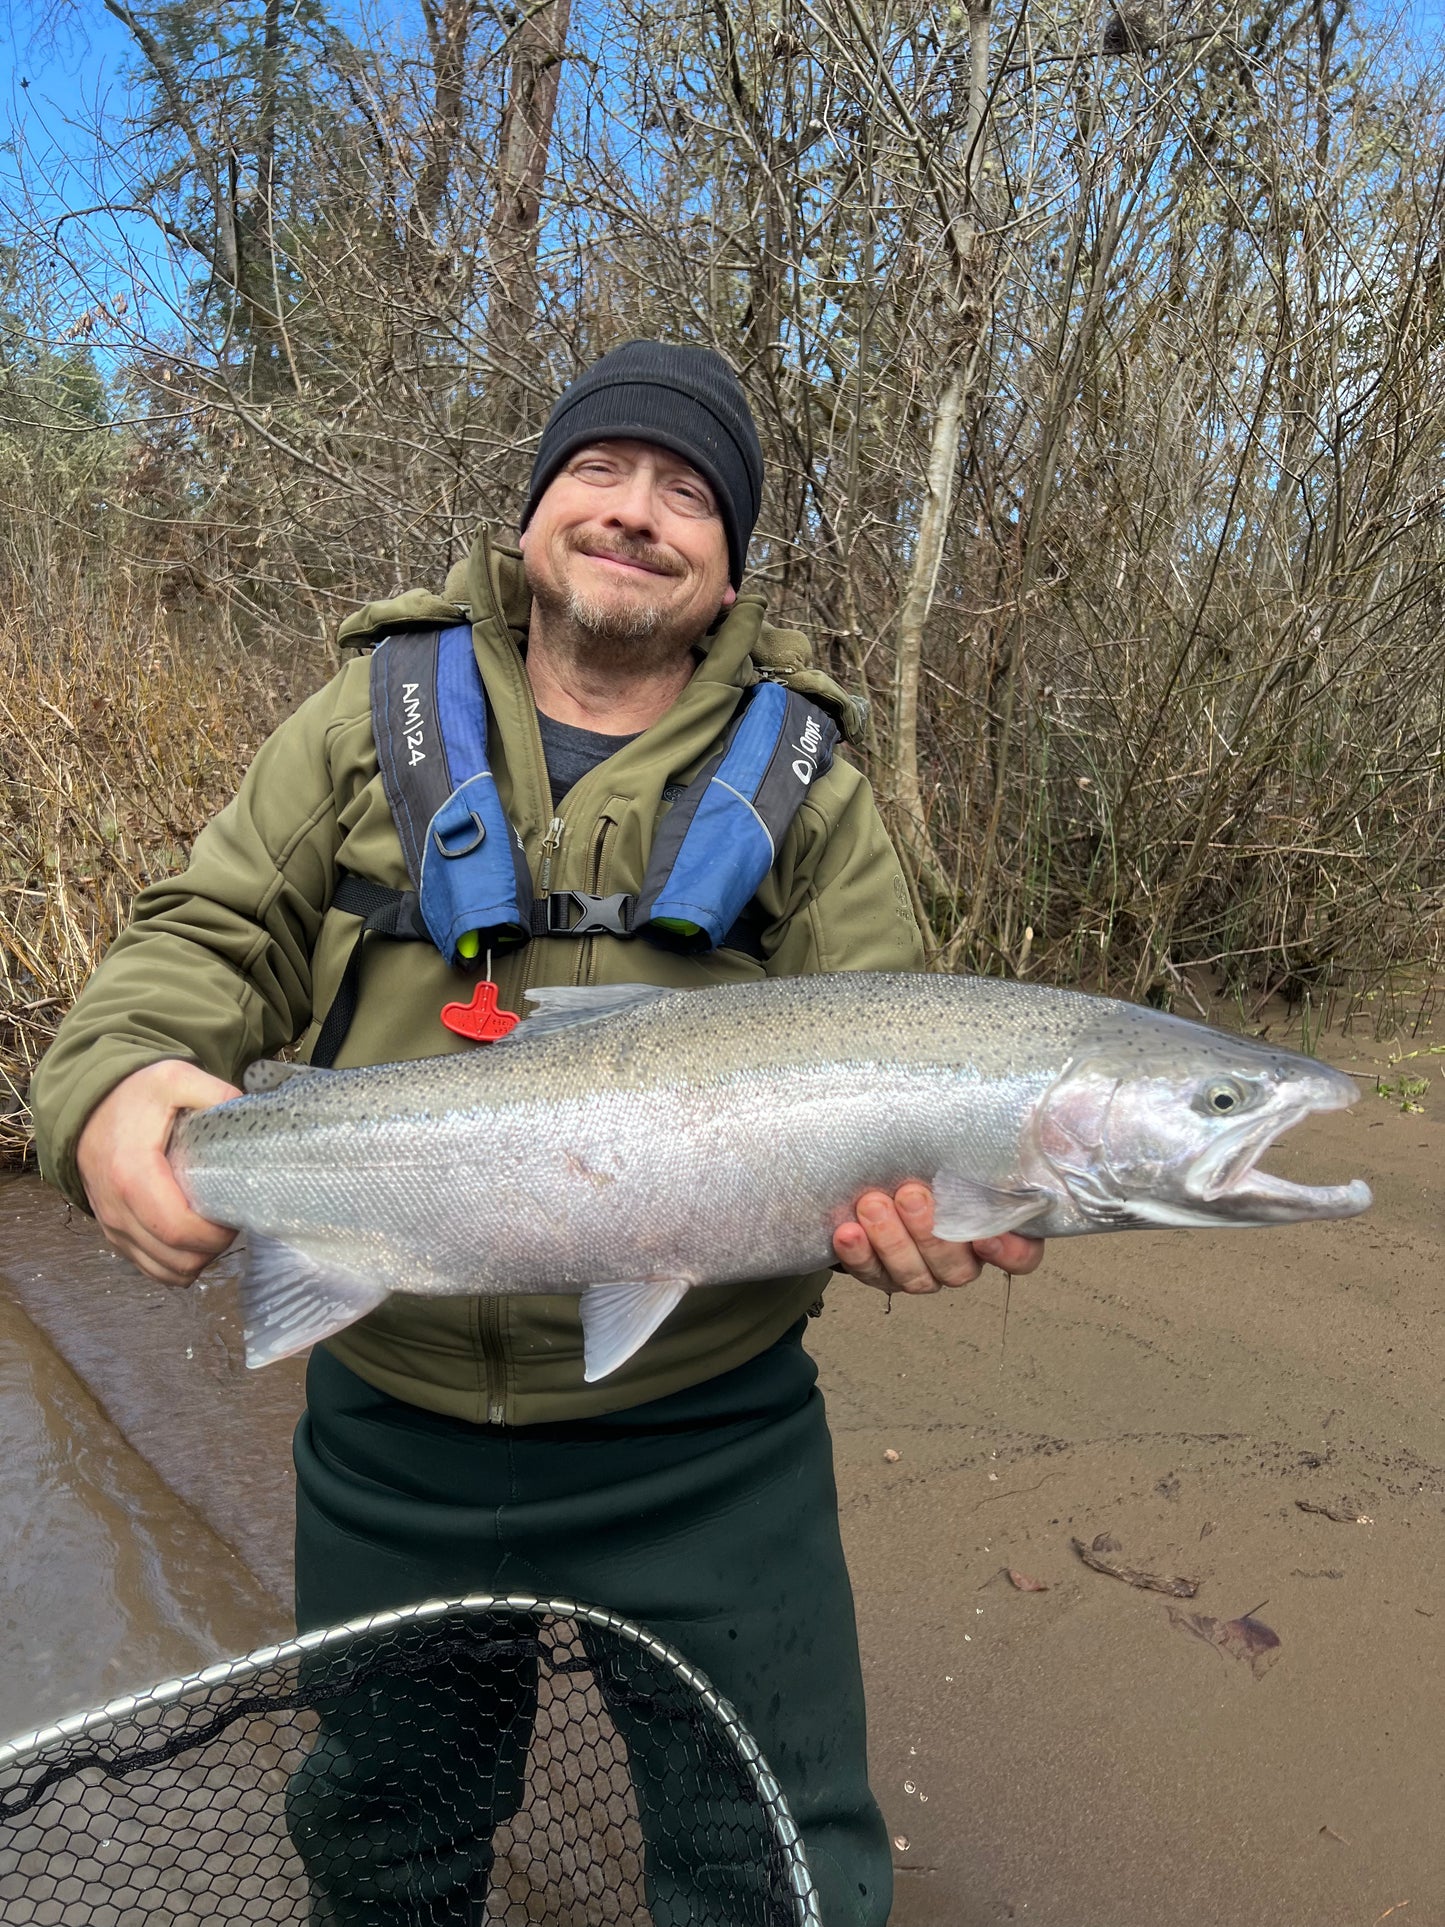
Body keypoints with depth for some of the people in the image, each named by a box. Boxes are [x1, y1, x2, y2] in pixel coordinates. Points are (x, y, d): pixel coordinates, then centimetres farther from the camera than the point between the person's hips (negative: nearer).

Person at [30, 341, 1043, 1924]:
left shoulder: (806, 784, 0)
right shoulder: (373, 717, 2)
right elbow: (215, 937, -1)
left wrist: (910, 1193, -24)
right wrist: (116, 1081, -22)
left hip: (706, 1449, -1)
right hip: (386, 1434, 2)